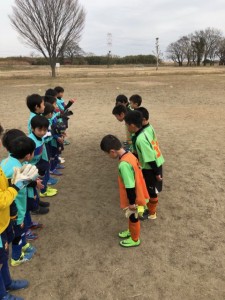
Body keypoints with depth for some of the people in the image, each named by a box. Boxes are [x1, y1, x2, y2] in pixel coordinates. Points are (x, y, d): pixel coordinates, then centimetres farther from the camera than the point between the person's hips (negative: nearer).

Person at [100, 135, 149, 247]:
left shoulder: (124, 164, -34)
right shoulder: (129, 155, -4)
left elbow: (130, 186, -28)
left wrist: (132, 202, -17)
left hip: (132, 198, -8)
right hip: (135, 194, 8)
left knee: (133, 217, 15)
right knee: (131, 217, 28)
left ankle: (135, 239, 37)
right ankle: (131, 231, 51)